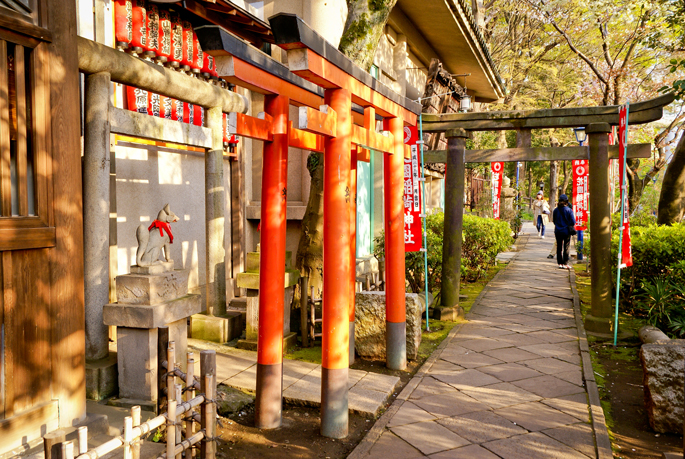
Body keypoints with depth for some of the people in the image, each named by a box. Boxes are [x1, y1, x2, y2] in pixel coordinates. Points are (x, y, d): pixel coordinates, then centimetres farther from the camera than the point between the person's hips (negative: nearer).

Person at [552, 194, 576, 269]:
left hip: (558, 231, 3)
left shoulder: (556, 210, -2)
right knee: (566, 248, 4)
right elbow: (573, 222, -9)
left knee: (559, 247, 10)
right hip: (566, 231, -2)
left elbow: (554, 220, 9)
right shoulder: (569, 210, -11)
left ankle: (560, 263, 10)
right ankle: (565, 264, 4)